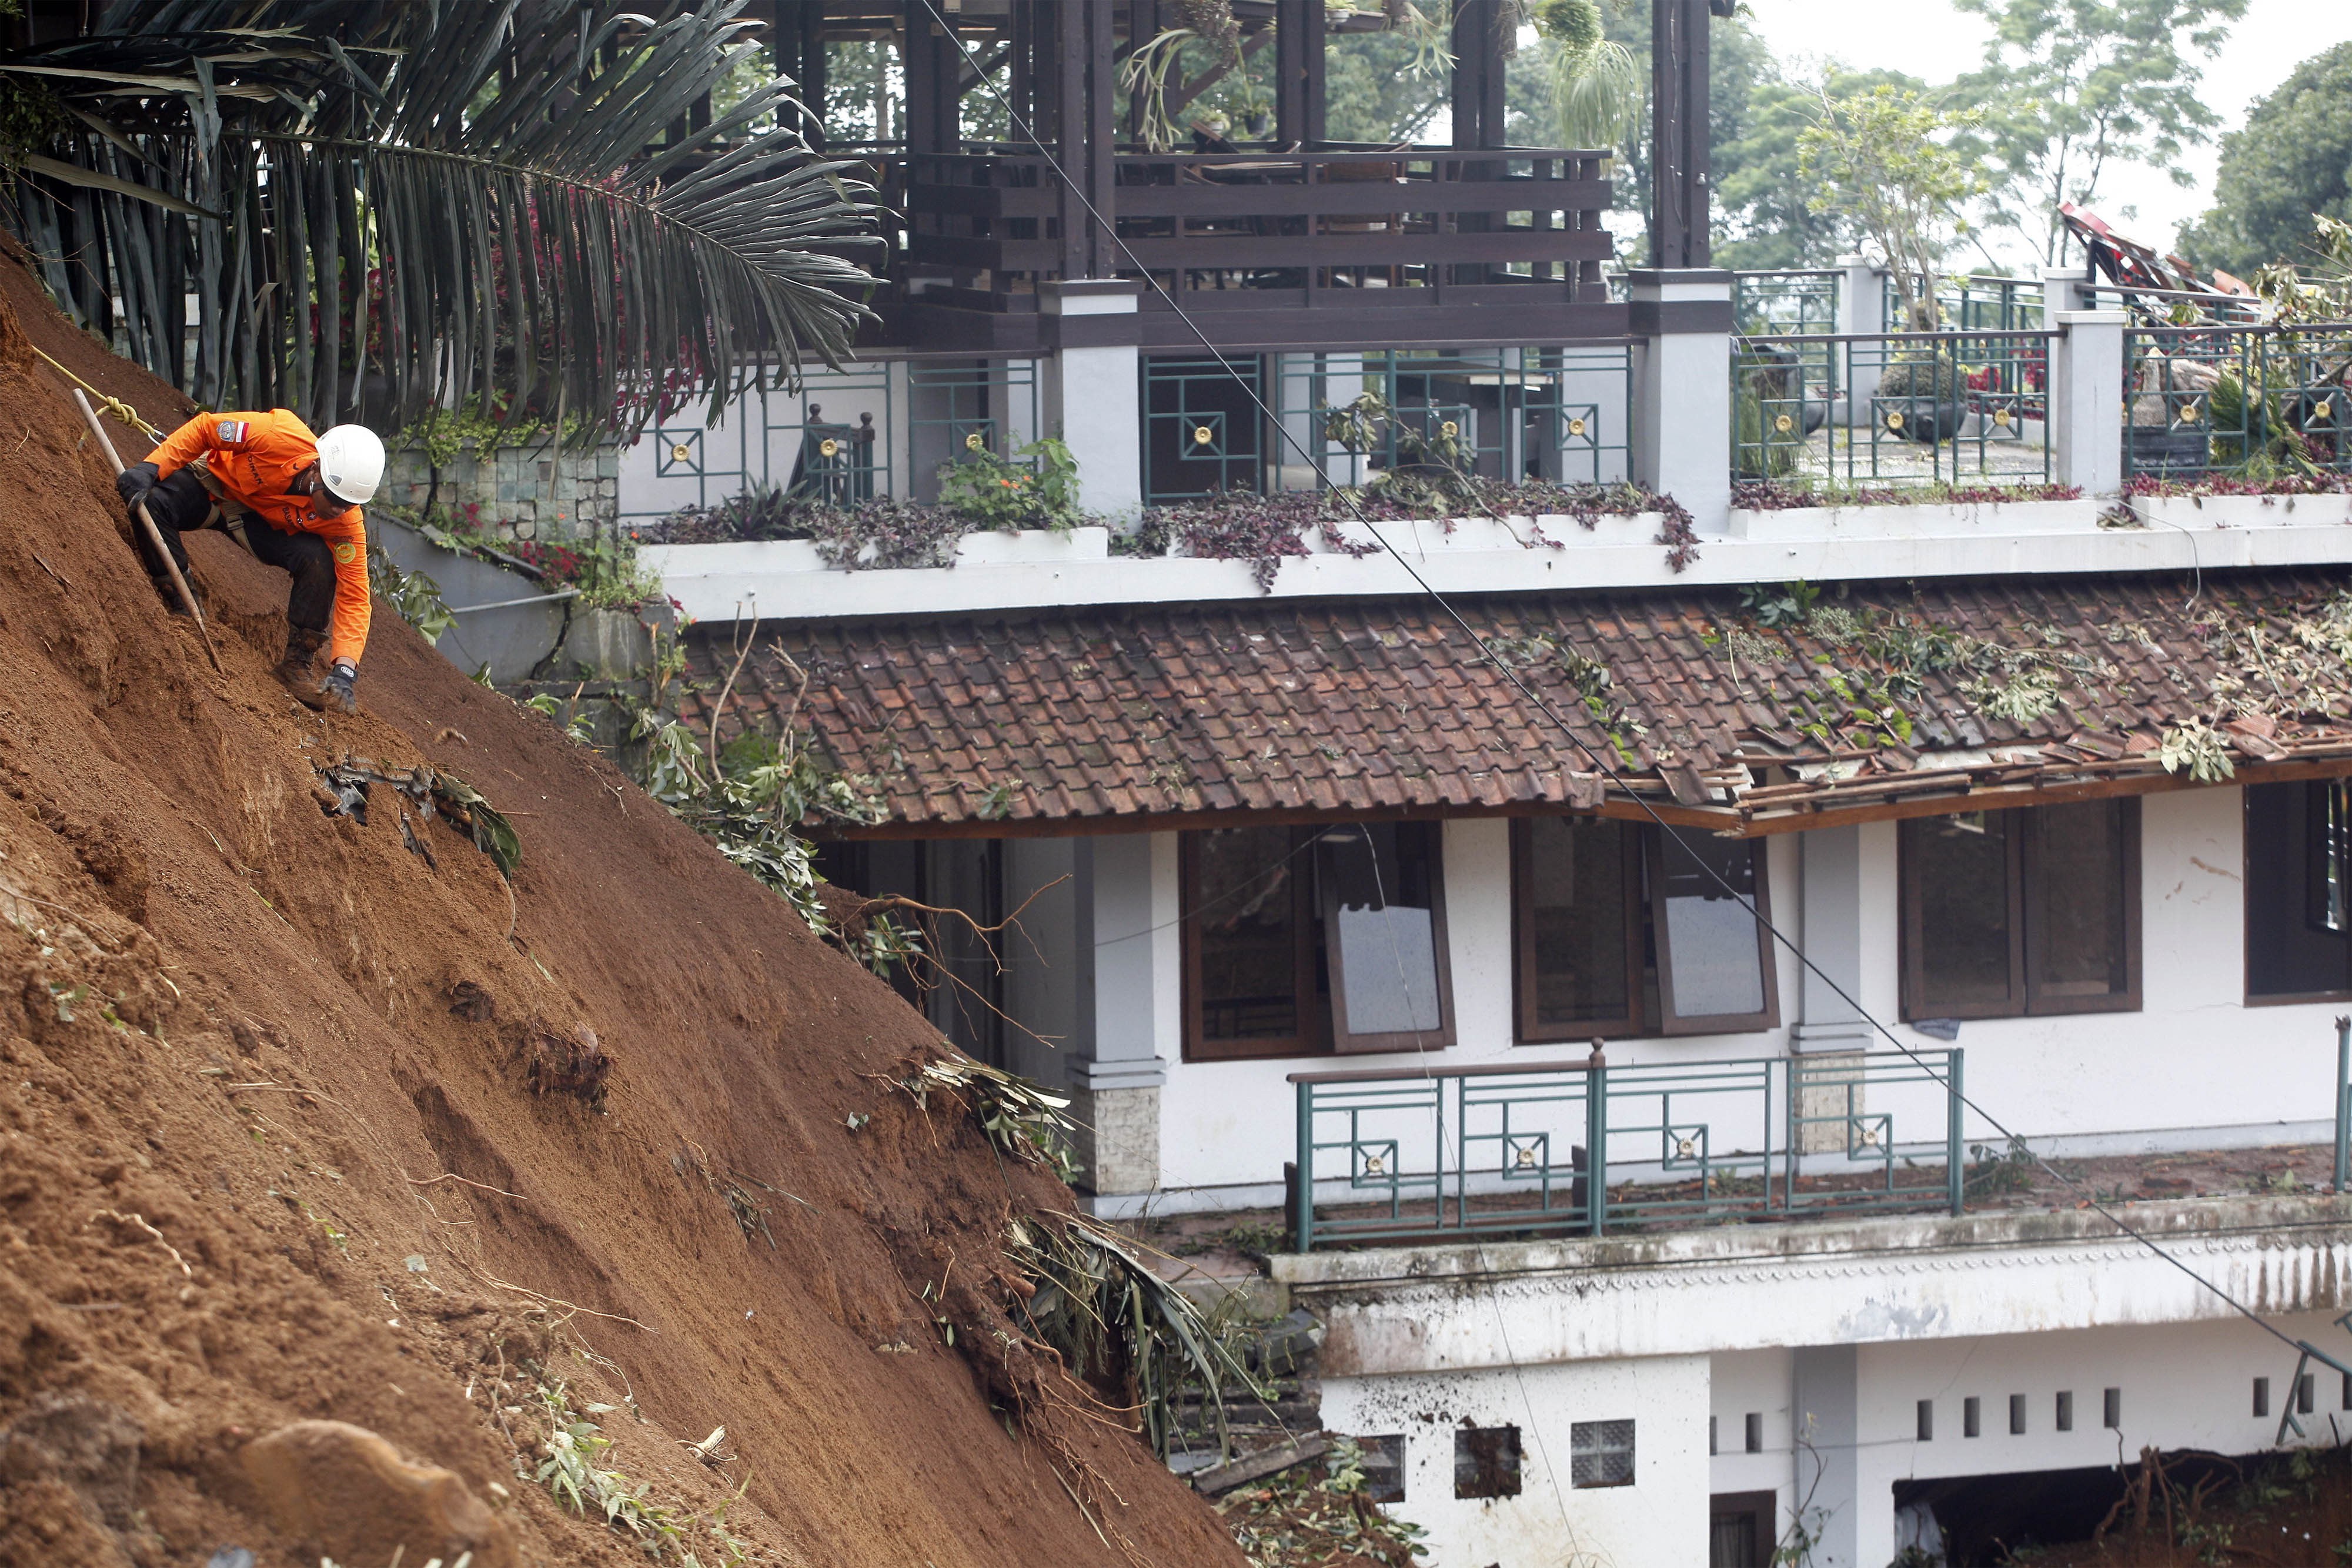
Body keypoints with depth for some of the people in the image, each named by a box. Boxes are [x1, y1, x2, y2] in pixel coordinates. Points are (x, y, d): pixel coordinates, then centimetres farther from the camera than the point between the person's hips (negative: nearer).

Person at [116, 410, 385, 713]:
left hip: (264, 525, 1)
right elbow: (204, 428, -24)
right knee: (151, 502, -33)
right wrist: (150, 468, -32)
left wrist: (345, 669, -35)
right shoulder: (280, 438, -38)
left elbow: (353, 597, -23)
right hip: (213, 486, -1)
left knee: (319, 561, -28)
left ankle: (298, 662, -10)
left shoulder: (346, 523, -28)